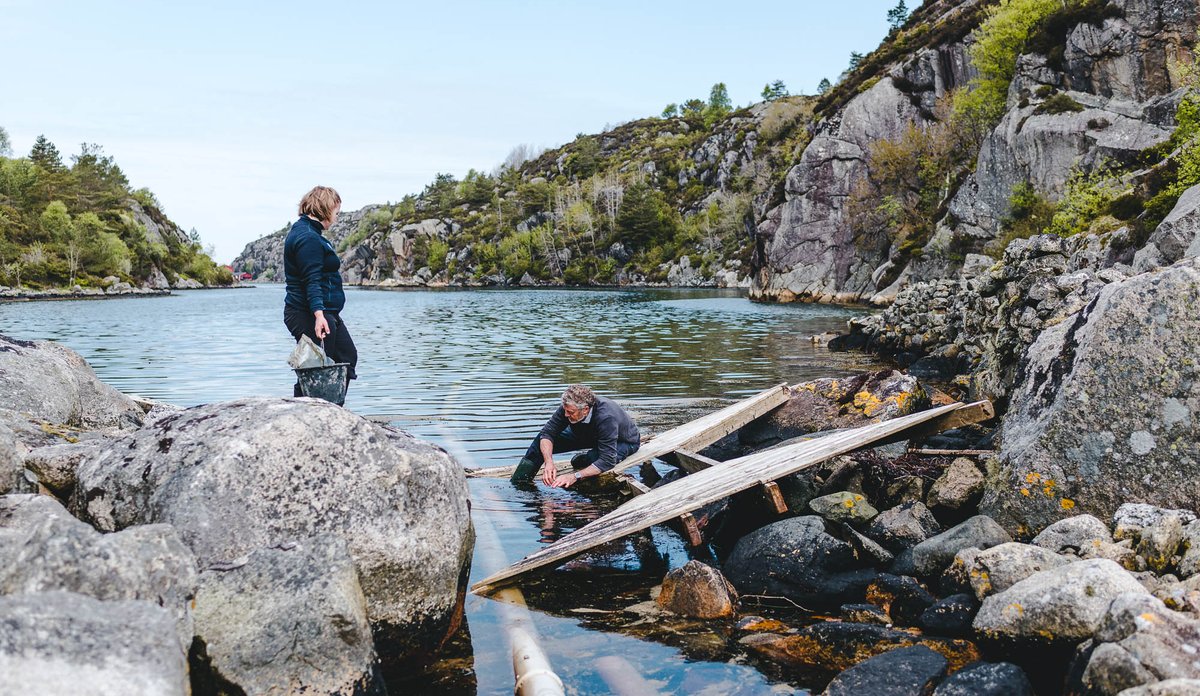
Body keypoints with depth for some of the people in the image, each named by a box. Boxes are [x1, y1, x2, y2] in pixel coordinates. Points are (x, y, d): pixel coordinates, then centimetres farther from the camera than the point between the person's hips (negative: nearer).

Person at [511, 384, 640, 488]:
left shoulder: (606, 418, -43)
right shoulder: (569, 407, -28)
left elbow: (608, 461, -44)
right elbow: (547, 433, -19)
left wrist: (575, 476, -49)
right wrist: (548, 463, -36)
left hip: (625, 441, -5)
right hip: (589, 435, 5)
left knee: (593, 458, -38)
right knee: (542, 439, -11)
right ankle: (516, 485, -4)